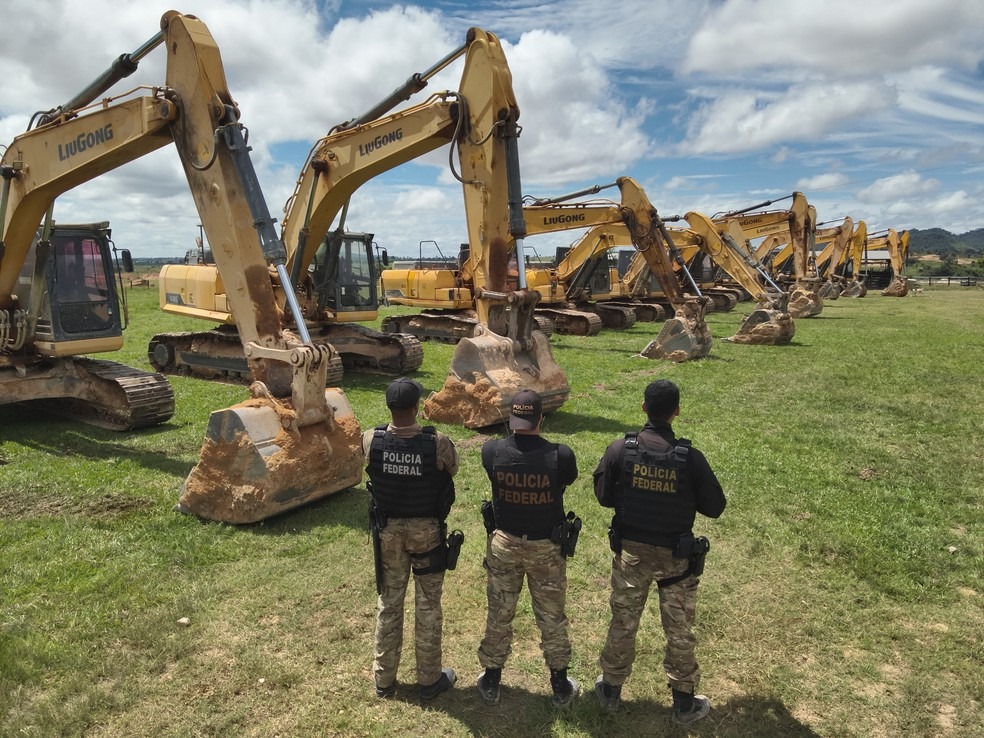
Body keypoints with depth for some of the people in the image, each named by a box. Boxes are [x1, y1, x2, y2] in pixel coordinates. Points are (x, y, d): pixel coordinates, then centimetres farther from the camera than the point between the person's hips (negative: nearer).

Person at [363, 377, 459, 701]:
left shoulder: (370, 440, -17)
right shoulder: (438, 443, -24)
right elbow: (452, 469, -4)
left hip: (388, 529, 2)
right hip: (427, 530, -2)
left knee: (389, 601, 18)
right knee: (428, 605, 13)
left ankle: (384, 678, 32)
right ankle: (429, 680, 28)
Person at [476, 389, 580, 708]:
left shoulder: (491, 451, -19)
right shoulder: (560, 456, -24)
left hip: (503, 544, 1)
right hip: (547, 548, -1)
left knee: (498, 615, 18)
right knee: (551, 618, 17)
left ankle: (491, 682, 35)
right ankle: (560, 687, 33)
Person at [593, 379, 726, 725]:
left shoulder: (620, 449, -17)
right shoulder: (691, 458, -20)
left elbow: (603, 495, -4)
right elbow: (715, 507, -8)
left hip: (631, 551, 1)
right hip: (676, 556, -1)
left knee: (623, 622, 19)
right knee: (679, 631, 17)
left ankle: (610, 690, 37)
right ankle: (684, 703, 34)